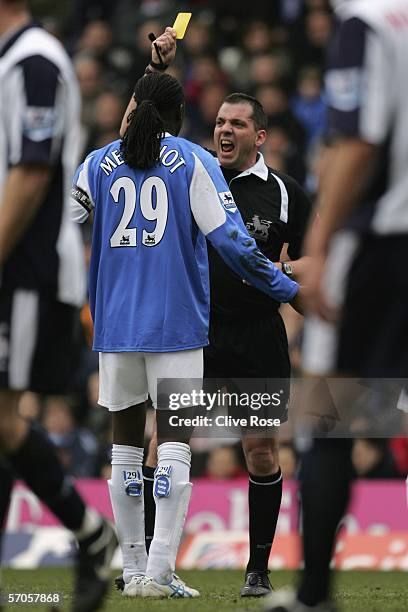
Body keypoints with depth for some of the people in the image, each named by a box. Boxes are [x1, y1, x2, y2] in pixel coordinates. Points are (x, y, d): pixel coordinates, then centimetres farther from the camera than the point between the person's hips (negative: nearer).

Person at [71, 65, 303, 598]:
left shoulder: (99, 165, 7)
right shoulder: (194, 163, 0)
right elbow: (232, 242, -7)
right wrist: (288, 289, 2)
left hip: (115, 325, 3)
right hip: (177, 323, -3)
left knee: (126, 445, 10)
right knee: (174, 442, -2)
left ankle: (134, 571, 11)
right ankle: (159, 571, -12)